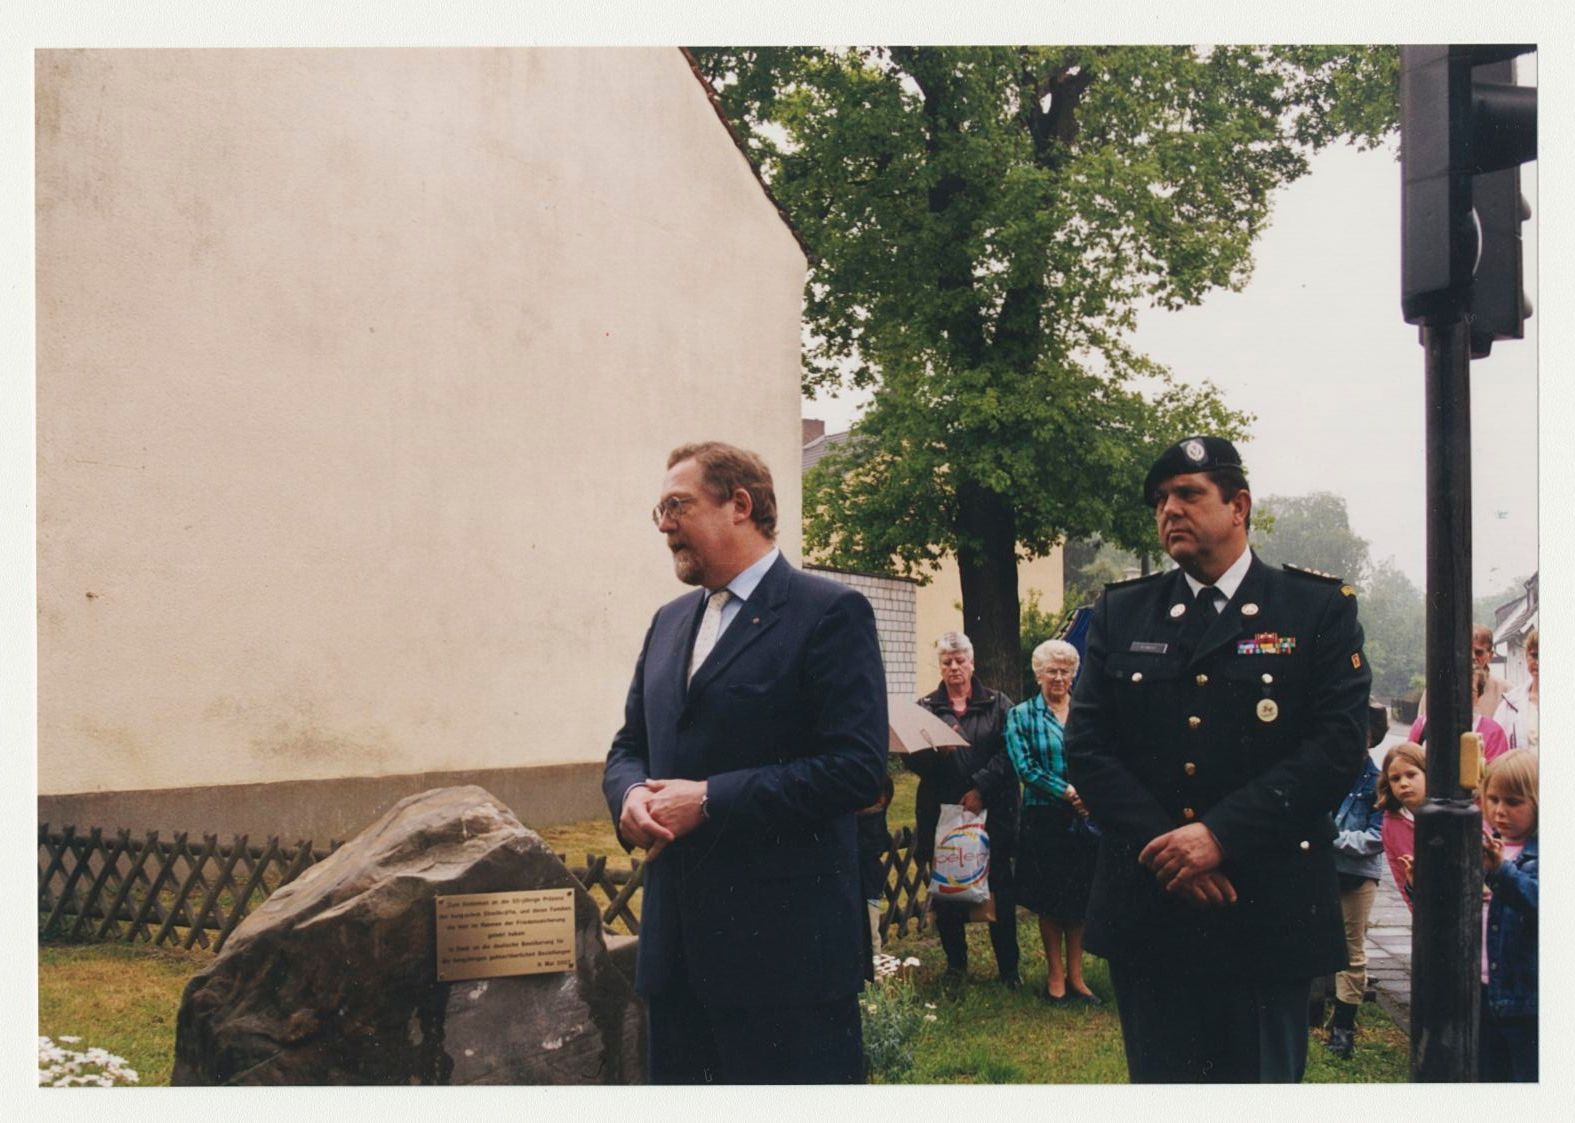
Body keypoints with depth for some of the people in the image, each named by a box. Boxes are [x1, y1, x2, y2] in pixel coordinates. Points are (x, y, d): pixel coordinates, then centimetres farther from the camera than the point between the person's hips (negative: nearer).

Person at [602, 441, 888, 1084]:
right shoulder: (670, 623, 16)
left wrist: (710, 800, -17)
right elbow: (628, 747, 22)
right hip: (677, 945, 7)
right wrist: (630, 794, -3)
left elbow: (856, 766, -17)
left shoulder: (830, 613, -8)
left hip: (786, 950, -7)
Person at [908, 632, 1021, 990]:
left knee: (1001, 892, 3)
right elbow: (911, 759, -1)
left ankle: (1008, 966, 14)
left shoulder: (997, 704, 6)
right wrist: (936, 751, -20)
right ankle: (956, 964, 20)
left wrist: (981, 788, -14)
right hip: (941, 813, 1)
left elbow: (1009, 753, -4)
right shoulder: (926, 707, 7)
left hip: (992, 812, -1)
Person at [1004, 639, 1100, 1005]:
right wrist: (1067, 792, -16)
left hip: (1085, 818, 2)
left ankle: (1075, 975, 19)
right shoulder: (1021, 716, 2)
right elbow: (1025, 767, -8)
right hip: (1044, 819, -2)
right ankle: (1056, 976, 17)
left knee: (1080, 897, 8)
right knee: (1049, 899, 6)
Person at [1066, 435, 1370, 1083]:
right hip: (1146, 911, 2)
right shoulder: (1120, 614, 10)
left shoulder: (1320, 609, 2)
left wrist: (1220, 835, -16)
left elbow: (1338, 746, -8)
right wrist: (1162, 847, -12)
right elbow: (1087, 749, 2)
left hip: (1267, 914, -2)